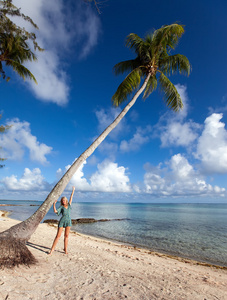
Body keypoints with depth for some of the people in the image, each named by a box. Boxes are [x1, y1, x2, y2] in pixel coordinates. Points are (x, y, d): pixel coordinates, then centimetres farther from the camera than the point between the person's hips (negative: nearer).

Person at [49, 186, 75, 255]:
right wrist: (54, 203, -16)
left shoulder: (69, 205, 9)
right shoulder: (61, 207, 2)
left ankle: (65, 249, 16)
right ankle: (52, 249, 9)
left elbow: (71, 198, 12)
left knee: (66, 235, 7)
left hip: (68, 221, 2)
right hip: (62, 221, -2)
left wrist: (73, 190, 16)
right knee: (58, 235, -1)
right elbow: (55, 211, -13)